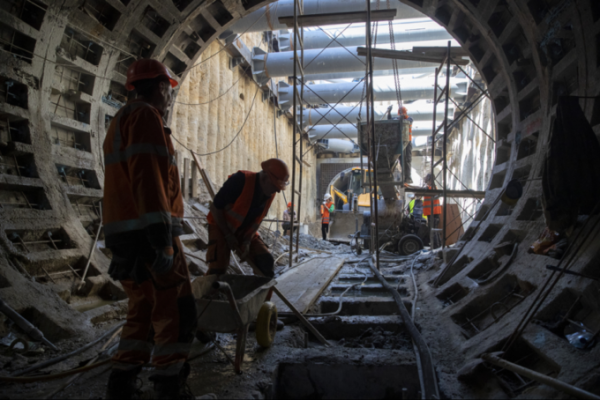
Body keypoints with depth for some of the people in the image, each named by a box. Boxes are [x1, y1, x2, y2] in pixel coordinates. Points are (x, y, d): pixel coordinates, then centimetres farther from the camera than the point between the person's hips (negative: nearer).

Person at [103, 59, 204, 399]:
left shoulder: (123, 120, 25)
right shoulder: (145, 116, -8)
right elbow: (147, 176, -21)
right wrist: (160, 236, -26)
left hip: (126, 233, 10)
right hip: (148, 233, -10)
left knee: (144, 308, 16)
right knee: (177, 312, -4)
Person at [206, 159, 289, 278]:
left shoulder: (271, 193, -9)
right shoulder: (240, 180, -29)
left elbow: (257, 220, 2)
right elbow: (215, 208, -20)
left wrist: (247, 241, -11)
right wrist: (228, 235, -17)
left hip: (246, 231, 5)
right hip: (221, 227, -5)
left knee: (267, 262, -11)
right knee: (218, 269, -20)